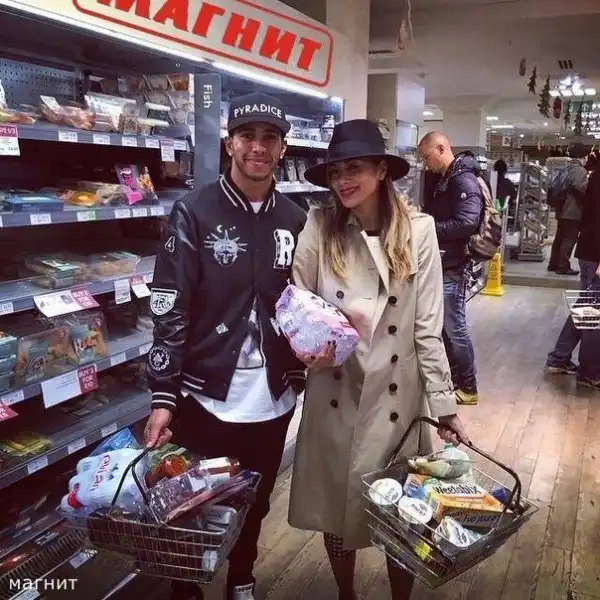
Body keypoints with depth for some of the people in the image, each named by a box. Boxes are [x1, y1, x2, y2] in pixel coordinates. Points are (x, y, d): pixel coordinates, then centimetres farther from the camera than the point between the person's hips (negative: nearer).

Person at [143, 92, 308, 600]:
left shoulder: (295, 220, 4)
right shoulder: (194, 214, -9)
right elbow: (170, 310, -11)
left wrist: (300, 374, 2)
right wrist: (163, 396, -13)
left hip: (272, 397, 4)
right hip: (205, 395, -3)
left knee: (256, 503, 20)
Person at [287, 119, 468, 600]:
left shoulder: (418, 231, -8)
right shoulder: (319, 227, -6)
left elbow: (427, 328, -6)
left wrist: (445, 405, -5)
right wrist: (310, 347, -21)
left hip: (397, 395, 0)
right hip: (334, 394, 1)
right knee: (336, 505, 16)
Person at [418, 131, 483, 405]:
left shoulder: (464, 180, -16)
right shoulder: (443, 180, 15)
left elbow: (466, 224, -26)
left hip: (453, 266, -10)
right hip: (440, 263, 10)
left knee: (454, 328, -1)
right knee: (442, 326, 16)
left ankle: (468, 388, 13)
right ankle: (452, 378, 30)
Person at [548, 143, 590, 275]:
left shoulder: (568, 168, 17)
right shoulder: (579, 170, -12)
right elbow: (580, 186, -27)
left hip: (563, 210, 10)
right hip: (573, 211, -10)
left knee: (560, 238, 13)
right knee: (569, 239, -6)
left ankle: (553, 264, 18)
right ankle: (563, 266, -6)